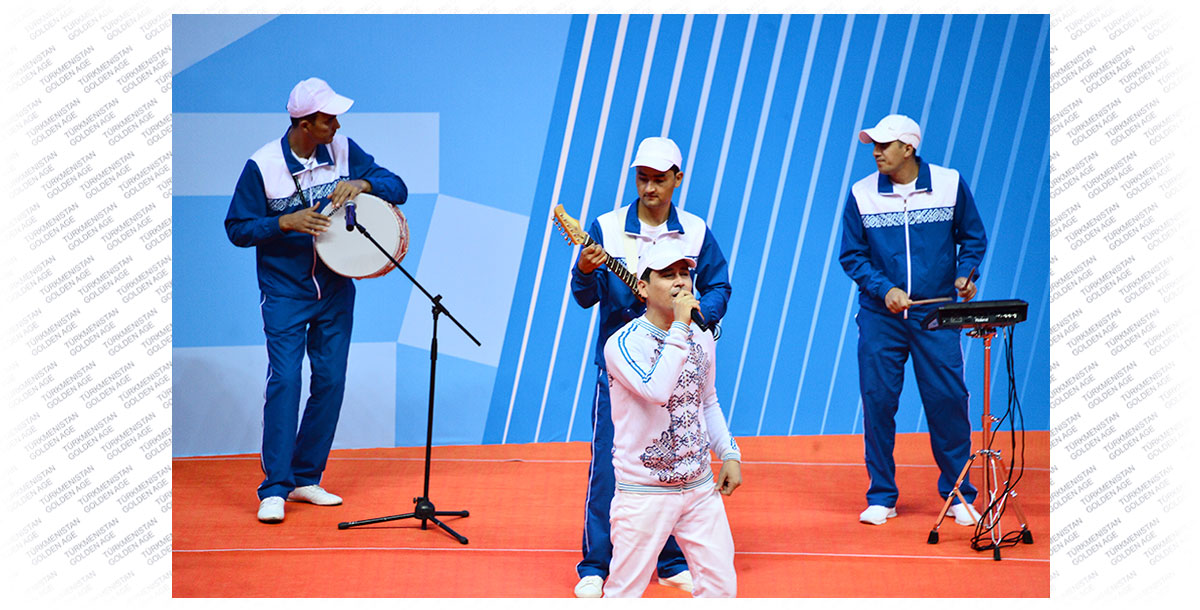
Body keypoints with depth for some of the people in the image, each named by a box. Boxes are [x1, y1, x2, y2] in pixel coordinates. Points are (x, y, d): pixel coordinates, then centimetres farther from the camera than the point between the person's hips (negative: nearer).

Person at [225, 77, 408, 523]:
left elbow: (397, 188, 2)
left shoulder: (343, 150, -1)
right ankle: (275, 488, -6)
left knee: (330, 382, 5)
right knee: (284, 381, -12)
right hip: (285, 292, -4)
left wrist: (361, 183, -19)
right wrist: (286, 223, -22)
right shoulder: (262, 166, -11)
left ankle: (306, 478, 18)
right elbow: (238, 229, -6)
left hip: (335, 289, 4)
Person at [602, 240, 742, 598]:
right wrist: (679, 327, -25)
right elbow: (657, 390, -31)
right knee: (624, 593, 0)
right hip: (644, 494, -5)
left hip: (701, 487, 6)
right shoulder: (623, 343, -13)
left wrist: (729, 453, 11)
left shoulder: (701, 338, 7)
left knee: (721, 587, 3)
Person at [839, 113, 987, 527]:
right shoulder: (862, 195, 1)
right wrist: (884, 290, -10)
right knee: (878, 402, 1)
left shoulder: (950, 185, 1)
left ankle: (959, 496, 13)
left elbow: (973, 237, 10)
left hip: (936, 314, -1)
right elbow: (852, 255, 4)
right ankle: (881, 497, 15)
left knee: (947, 401, -1)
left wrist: (965, 275, -7)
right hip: (880, 316, 1)